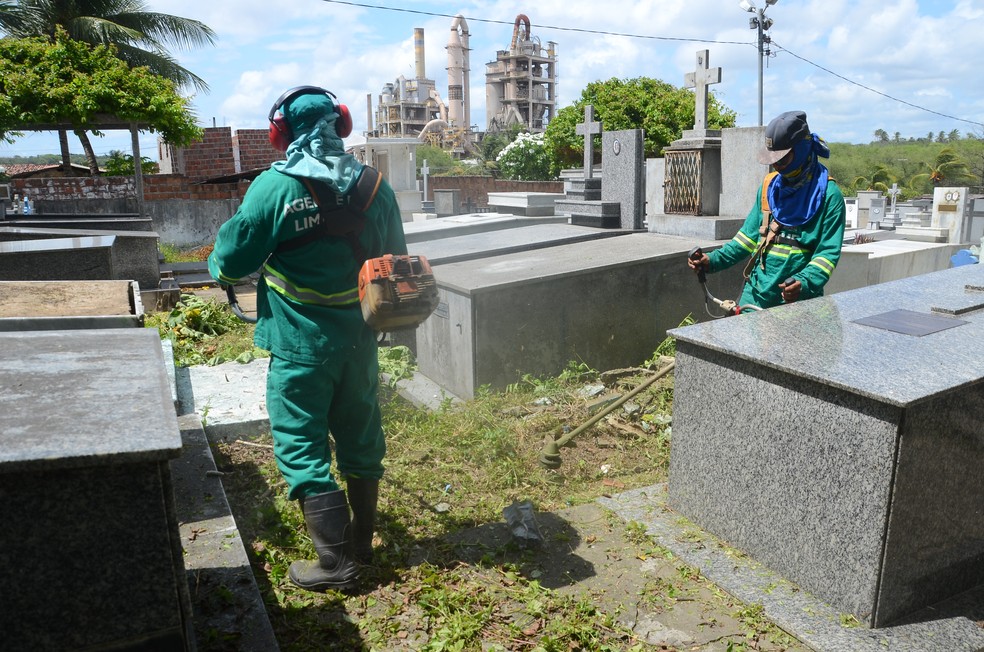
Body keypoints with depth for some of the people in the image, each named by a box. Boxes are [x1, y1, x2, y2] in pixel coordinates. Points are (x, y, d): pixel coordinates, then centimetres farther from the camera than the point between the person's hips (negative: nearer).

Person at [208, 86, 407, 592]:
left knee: (302, 447, 7)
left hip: (300, 344, -5)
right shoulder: (375, 186, 1)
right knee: (360, 440, 17)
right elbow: (396, 261, 9)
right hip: (360, 339, 5)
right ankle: (361, 540, 33)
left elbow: (232, 261, -6)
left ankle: (335, 561, 13)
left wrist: (219, 264, 17)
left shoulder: (274, 186, -13)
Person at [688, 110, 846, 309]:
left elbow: (828, 252, -10)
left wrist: (805, 283, -28)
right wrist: (714, 260, 4)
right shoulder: (769, 185, 10)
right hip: (756, 291, 5)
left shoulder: (828, 194, -7)